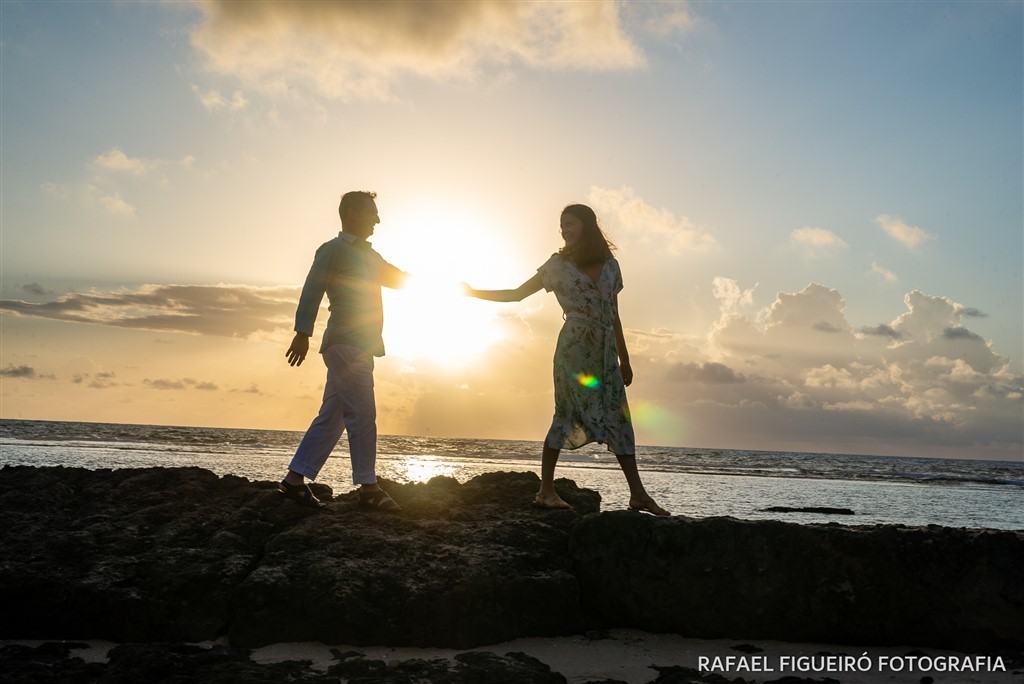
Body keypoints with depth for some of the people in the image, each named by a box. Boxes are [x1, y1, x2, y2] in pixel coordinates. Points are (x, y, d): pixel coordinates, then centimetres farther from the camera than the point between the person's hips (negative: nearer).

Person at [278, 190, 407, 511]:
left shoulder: (368, 255, 25)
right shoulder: (333, 249, -2)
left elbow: (399, 279, 29)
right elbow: (312, 290, -11)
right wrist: (302, 333, -21)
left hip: (359, 347, 9)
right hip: (346, 343, -9)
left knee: (331, 417, 9)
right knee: (362, 414, -10)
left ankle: (295, 480, 14)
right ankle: (368, 487, -6)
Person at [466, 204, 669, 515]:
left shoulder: (610, 265, 13)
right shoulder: (558, 264, 6)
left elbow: (613, 316, 17)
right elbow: (517, 294, 8)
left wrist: (624, 359, 16)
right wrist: (475, 293, 1)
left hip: (605, 352, 4)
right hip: (574, 347, -4)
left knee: (618, 417, 1)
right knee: (567, 414, -9)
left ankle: (638, 493, 2)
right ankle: (547, 490, -5)